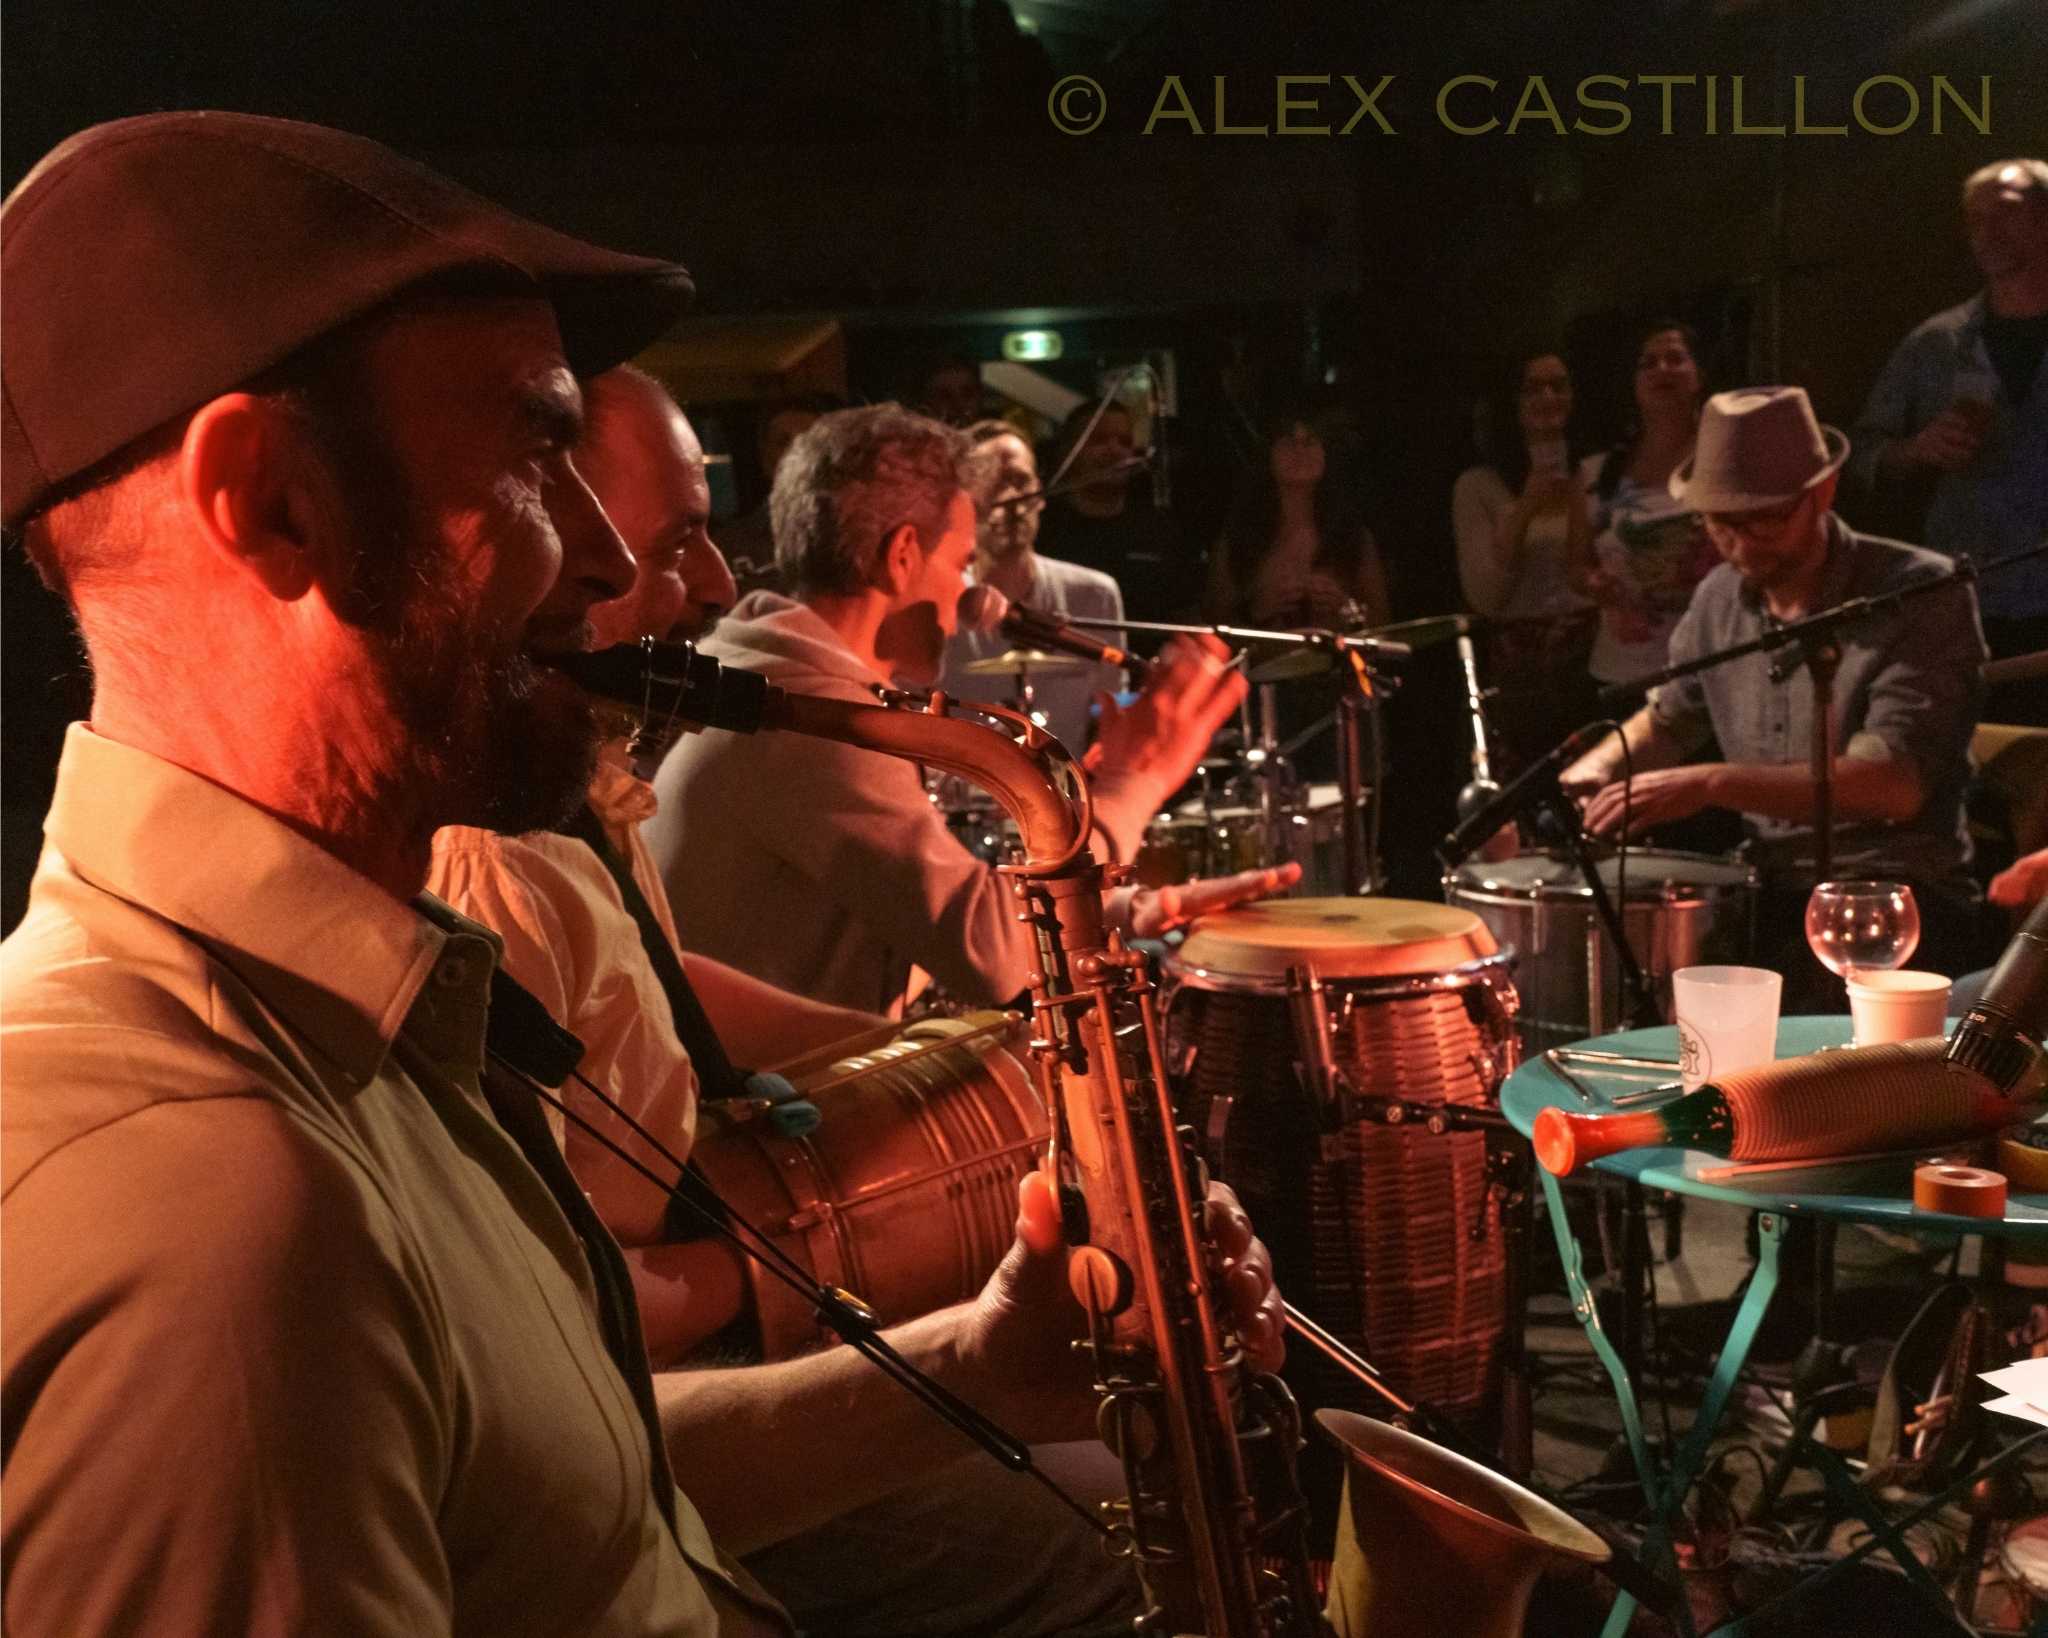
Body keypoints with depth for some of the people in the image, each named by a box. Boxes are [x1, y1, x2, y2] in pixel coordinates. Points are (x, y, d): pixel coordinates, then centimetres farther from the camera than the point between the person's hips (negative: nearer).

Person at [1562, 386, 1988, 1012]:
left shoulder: (1923, 595, -12)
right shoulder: (1721, 598, 8)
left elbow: (1895, 785, -23)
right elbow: (1669, 716, 26)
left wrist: (1713, 783, -31)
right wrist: (1593, 770, 4)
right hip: (1765, 895, 6)